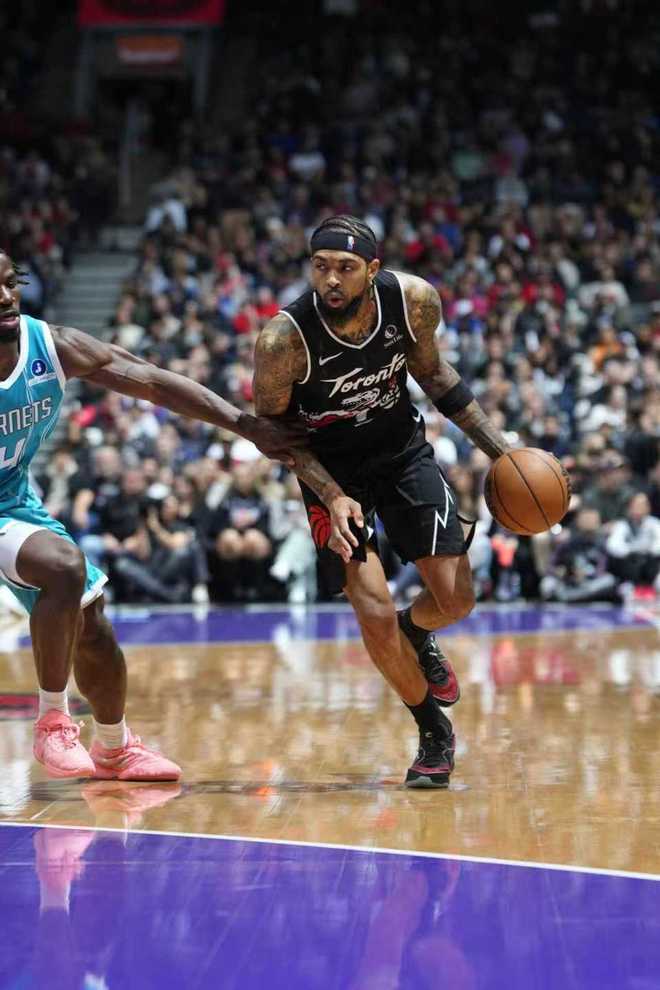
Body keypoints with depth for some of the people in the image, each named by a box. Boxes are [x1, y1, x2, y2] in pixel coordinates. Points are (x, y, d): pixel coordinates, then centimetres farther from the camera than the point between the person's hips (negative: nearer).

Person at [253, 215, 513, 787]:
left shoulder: (415, 300, -20)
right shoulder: (284, 339, -30)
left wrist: (499, 449, -2)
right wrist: (332, 497, -25)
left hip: (403, 449, 3)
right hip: (332, 469, -3)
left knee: (455, 599, -2)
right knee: (375, 617, -12)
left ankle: (416, 634, 38)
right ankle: (434, 732, 14)